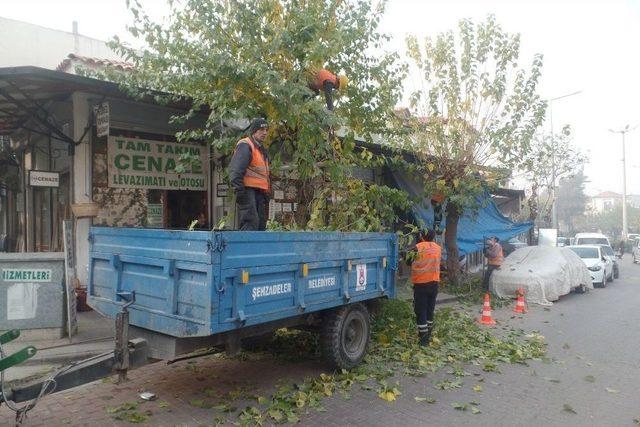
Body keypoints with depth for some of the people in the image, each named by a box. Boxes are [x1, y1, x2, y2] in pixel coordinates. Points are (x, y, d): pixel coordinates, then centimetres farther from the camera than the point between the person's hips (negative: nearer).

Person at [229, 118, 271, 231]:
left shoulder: (262, 149, 24)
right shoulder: (245, 146, -6)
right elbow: (235, 170, -17)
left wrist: (267, 192, 23)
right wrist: (239, 190, -22)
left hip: (259, 191, 10)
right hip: (248, 189, -9)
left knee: (261, 224, 10)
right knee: (251, 222, -16)